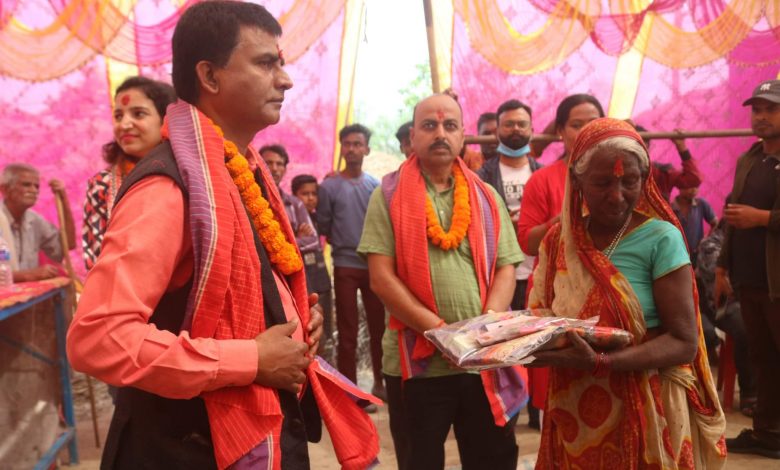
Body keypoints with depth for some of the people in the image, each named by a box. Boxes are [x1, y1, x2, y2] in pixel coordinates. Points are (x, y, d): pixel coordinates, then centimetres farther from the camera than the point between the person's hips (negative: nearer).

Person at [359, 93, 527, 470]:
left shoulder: (486, 197, 10)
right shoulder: (389, 195, 0)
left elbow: (506, 269, 6)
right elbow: (381, 277, -7)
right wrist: (439, 329, -15)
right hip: (416, 362, -2)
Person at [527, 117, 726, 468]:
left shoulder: (660, 238, -12)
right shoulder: (557, 242, 0)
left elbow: (684, 342, -15)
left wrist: (599, 362, -29)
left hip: (645, 415, -3)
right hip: (574, 418, 3)